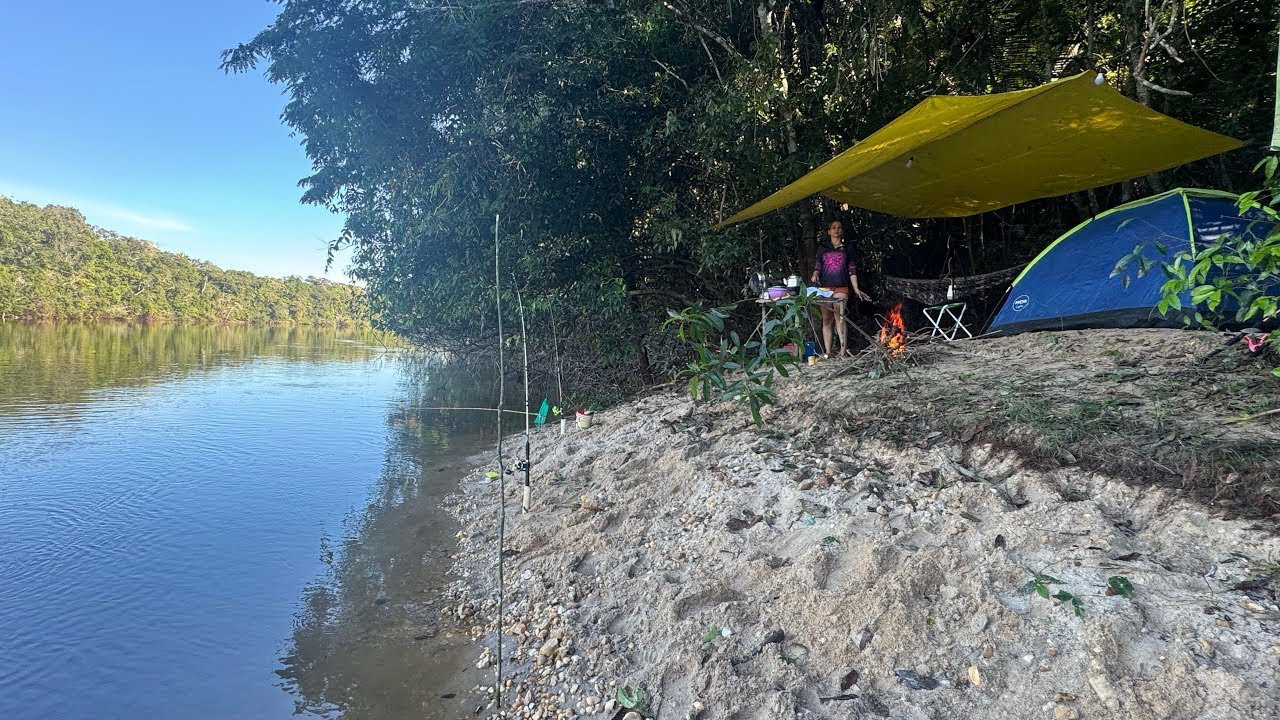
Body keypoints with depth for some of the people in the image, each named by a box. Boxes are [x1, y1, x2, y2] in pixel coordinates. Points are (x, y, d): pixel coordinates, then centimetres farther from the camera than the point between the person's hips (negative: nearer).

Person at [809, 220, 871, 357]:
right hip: (824, 288, 2)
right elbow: (817, 267, 14)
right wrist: (815, 275, -9)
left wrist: (856, 289, 8)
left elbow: (852, 270, 14)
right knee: (826, 319, -2)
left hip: (841, 288, -1)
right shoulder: (823, 249, 18)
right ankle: (828, 352, -3)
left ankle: (843, 350, -25)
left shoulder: (846, 249, 17)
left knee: (840, 317, -18)